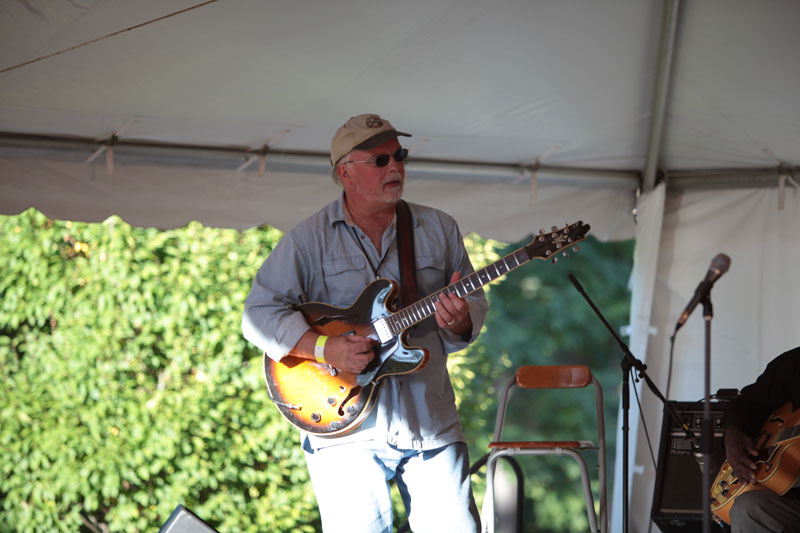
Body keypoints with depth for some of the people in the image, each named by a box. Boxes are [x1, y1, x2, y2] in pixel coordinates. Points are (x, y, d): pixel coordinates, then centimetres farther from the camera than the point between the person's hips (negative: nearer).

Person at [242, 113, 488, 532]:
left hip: (429, 420, 3)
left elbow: (476, 302, 14)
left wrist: (461, 319, -11)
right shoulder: (310, 238, 1)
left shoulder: (438, 229, 12)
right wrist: (325, 349, -18)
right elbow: (258, 314, -4)